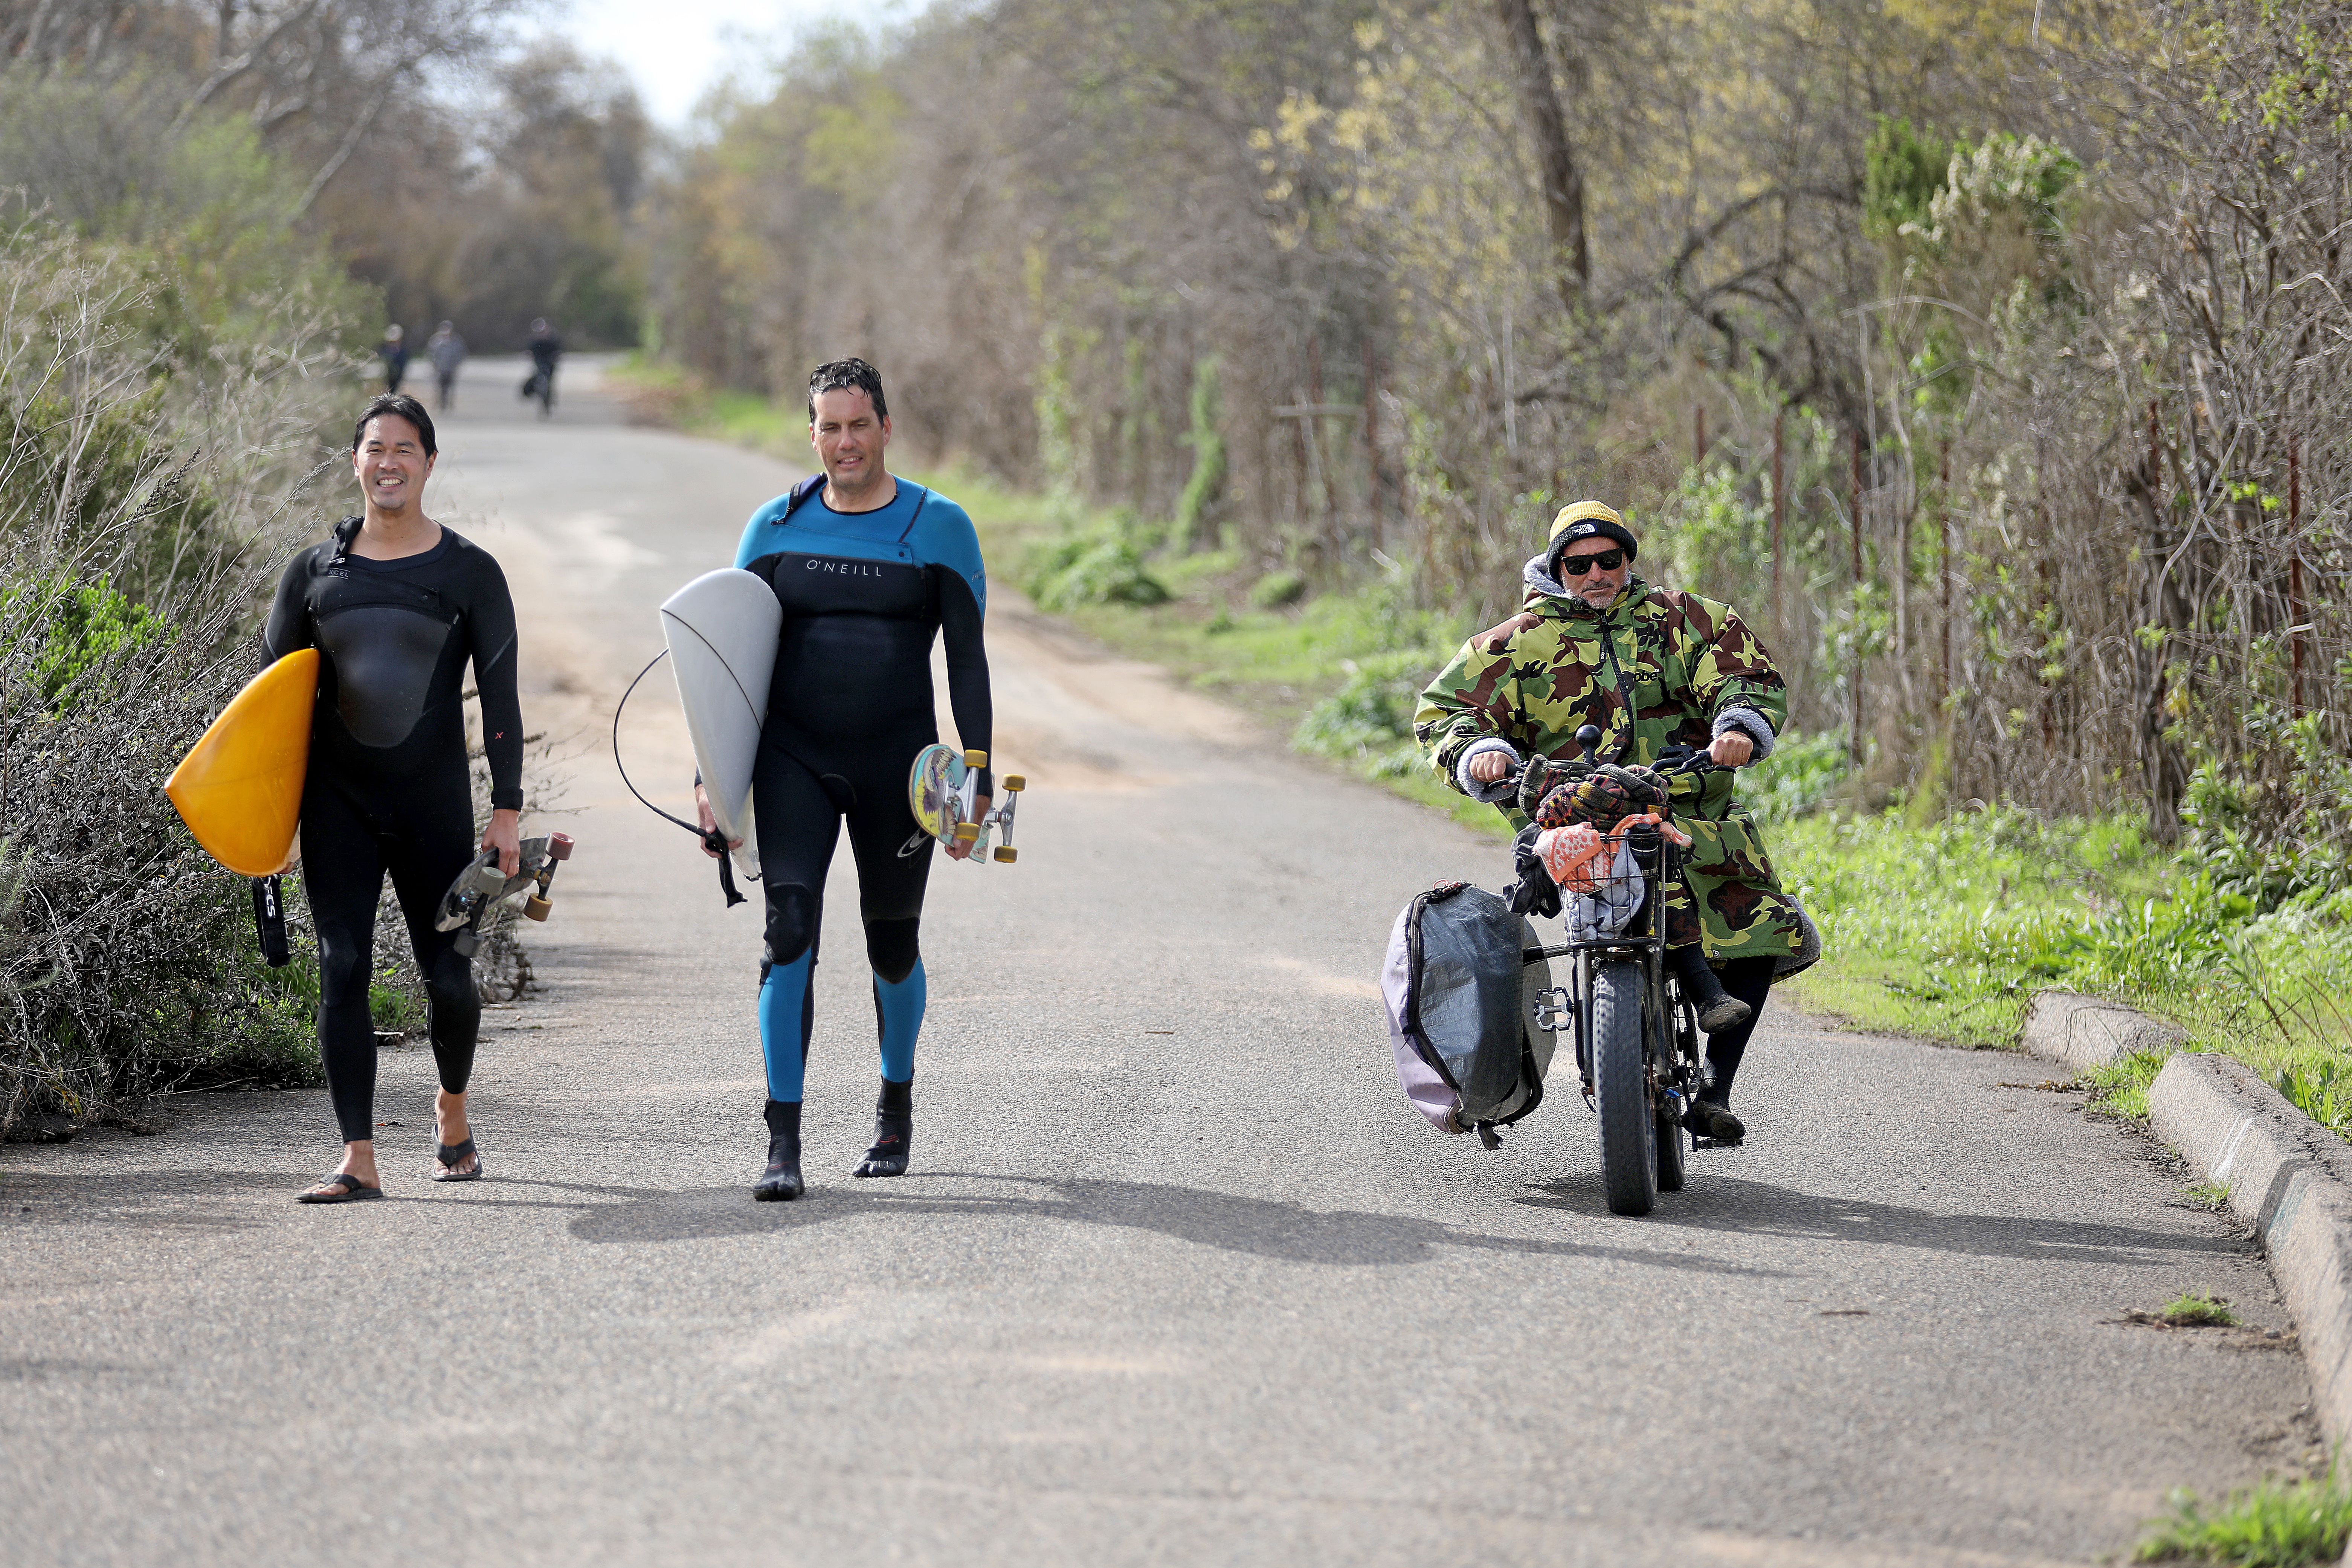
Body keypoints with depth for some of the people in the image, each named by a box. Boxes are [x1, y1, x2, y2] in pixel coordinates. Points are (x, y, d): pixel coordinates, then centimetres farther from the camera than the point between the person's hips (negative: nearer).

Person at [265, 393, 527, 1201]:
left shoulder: (468, 572, 2)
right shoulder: (316, 571, 8)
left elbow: (499, 694, 2)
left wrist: (507, 808, -4)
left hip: (434, 799, -1)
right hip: (338, 799, 1)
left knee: (447, 973, 2)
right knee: (342, 968, -7)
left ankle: (452, 1106, 32)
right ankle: (358, 1159, -7)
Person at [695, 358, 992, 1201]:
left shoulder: (937, 527, -1)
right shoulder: (777, 526, 4)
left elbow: (967, 659, -1)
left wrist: (975, 780, -7)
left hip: (897, 764, 0)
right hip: (793, 758, 0)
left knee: (892, 943, 12)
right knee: (789, 932, -15)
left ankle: (896, 1102, 39)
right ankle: (783, 1145, -15)